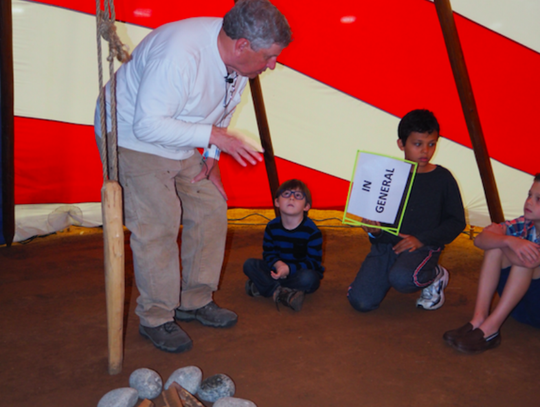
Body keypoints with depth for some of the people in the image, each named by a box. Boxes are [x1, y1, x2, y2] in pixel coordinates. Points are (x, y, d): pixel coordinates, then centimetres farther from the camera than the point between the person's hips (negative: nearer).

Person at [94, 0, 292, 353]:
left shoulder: (238, 56, -9)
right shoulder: (179, 55, -36)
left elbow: (225, 107, 8)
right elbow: (147, 125, -33)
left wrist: (211, 158, 1)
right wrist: (214, 136, -35)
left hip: (180, 143, 8)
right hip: (133, 137, -8)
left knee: (211, 207, 3)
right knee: (158, 225, -12)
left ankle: (196, 301, 17)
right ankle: (155, 319, 5)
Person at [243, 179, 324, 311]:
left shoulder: (312, 231, -17)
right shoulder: (272, 227, -5)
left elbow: (314, 262, -17)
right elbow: (268, 253, 2)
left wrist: (289, 269, -30)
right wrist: (277, 264, -23)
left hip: (301, 271, -3)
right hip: (278, 271, 4)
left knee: (307, 278, -38)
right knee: (249, 264, -14)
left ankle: (260, 287, -26)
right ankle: (282, 293, -30)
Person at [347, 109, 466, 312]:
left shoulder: (442, 178, 1)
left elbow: (456, 221, 4)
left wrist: (422, 239, -8)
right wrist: (374, 229, -15)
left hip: (422, 248, -2)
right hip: (386, 243, 2)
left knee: (401, 278, -37)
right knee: (361, 301, -15)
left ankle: (436, 275, 0)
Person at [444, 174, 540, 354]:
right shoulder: (523, 225, -2)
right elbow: (480, 240, -16)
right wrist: (508, 240, -35)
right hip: (517, 305, 5)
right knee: (495, 245, -15)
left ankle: (491, 328, -29)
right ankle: (479, 318, -23)